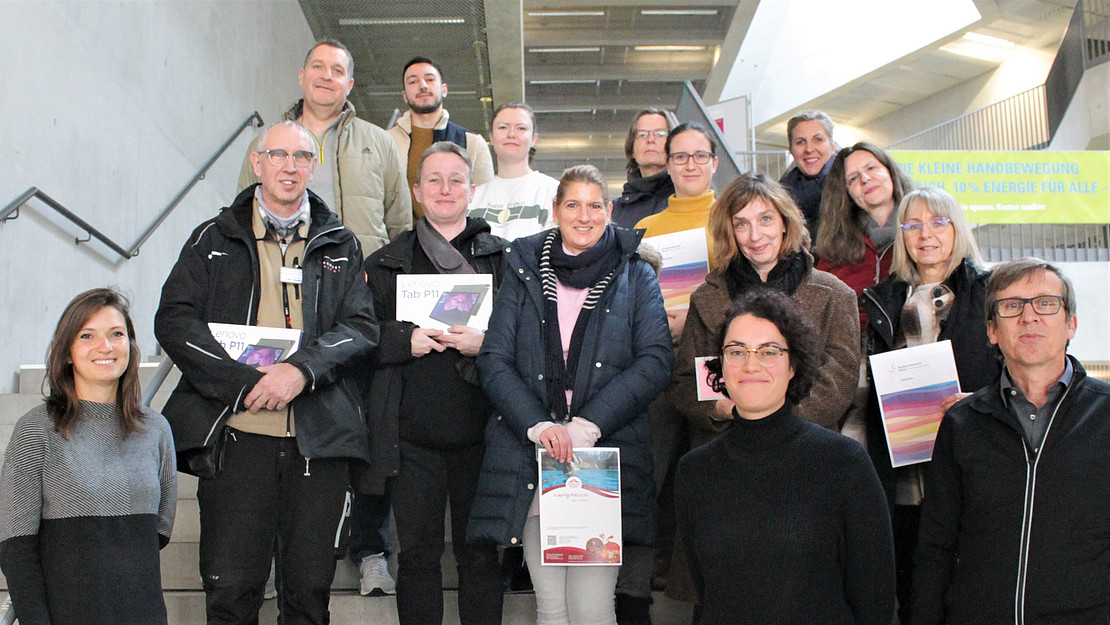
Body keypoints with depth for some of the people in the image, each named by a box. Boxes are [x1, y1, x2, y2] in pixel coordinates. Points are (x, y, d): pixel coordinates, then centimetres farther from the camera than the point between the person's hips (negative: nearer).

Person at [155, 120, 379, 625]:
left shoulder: (340, 245, 14)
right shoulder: (214, 239, 12)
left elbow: (363, 327, 3)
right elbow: (174, 321, 1)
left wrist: (302, 369, -15)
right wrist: (245, 381, -11)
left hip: (319, 436, 1)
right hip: (236, 434, -1)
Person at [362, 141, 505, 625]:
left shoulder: (502, 257, 8)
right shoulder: (386, 263, 12)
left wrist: (485, 343, -14)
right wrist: (406, 339, -10)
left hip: (478, 433, -1)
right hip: (412, 435, 1)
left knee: (480, 552, 7)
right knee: (417, 552, 7)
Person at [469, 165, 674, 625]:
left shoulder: (636, 276, 10)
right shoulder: (524, 272, 13)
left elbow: (656, 361, -2)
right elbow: (494, 359, 5)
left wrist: (587, 424, -13)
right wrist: (538, 425, -12)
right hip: (532, 458, 2)